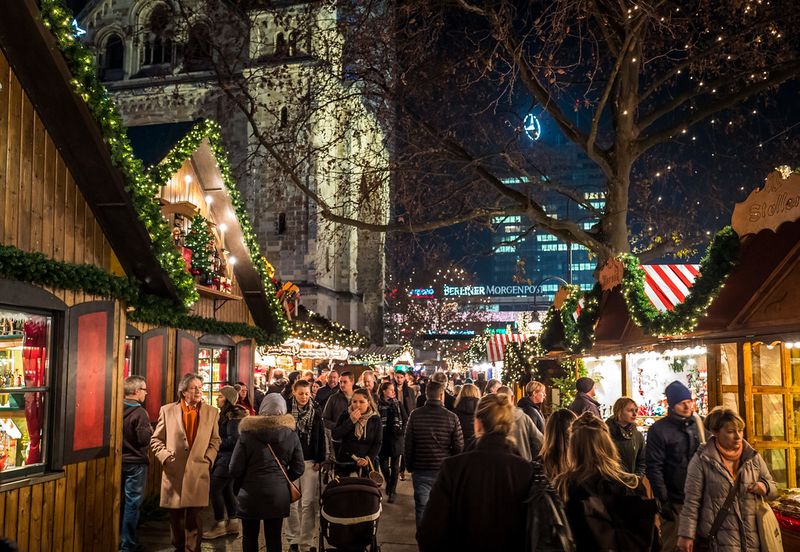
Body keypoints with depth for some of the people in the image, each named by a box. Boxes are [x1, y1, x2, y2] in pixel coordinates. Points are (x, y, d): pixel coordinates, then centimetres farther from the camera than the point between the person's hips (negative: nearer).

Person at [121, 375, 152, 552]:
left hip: (119, 460, 7)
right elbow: (144, 439, -20)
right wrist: (150, 429, -2)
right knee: (132, 502, 1)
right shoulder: (139, 412, -18)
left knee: (121, 500, 16)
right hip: (135, 462, -7)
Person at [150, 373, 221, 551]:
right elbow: (156, 440, 6)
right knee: (175, 517, 13)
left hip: (198, 474, -1)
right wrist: (166, 457, -8)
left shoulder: (212, 412, 3)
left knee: (194, 519, 0)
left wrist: (207, 459, -4)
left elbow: (215, 441, 9)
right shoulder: (167, 410, 2)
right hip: (174, 473, 1)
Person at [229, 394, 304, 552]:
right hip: (279, 495, 2)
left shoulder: (247, 433, -10)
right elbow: (298, 468, 1)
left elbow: (235, 469, -9)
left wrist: (244, 484, 11)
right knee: (274, 538, 13)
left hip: (250, 494, -2)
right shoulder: (291, 435, -3)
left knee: (250, 538, 14)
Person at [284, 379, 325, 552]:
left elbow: (321, 437, 5)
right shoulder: (286, 409, -2)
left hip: (310, 461, 0)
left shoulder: (316, 411, 2)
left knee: (308, 503, -3)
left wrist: (320, 460, 0)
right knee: (292, 503, 5)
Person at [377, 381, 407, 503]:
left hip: (396, 439, 1)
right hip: (383, 439, -1)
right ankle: (388, 482, 35)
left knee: (395, 466, 3)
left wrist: (402, 432, -3)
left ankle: (392, 491, 14)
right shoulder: (378, 405, -4)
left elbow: (406, 419, 7)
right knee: (384, 465, 4)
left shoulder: (398, 404, 3)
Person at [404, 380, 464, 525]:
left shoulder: (415, 415, -7)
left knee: (422, 509, 8)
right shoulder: (451, 417, -9)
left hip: (421, 471, 0)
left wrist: (409, 466, 9)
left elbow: (408, 444, -3)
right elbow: (459, 446, -6)